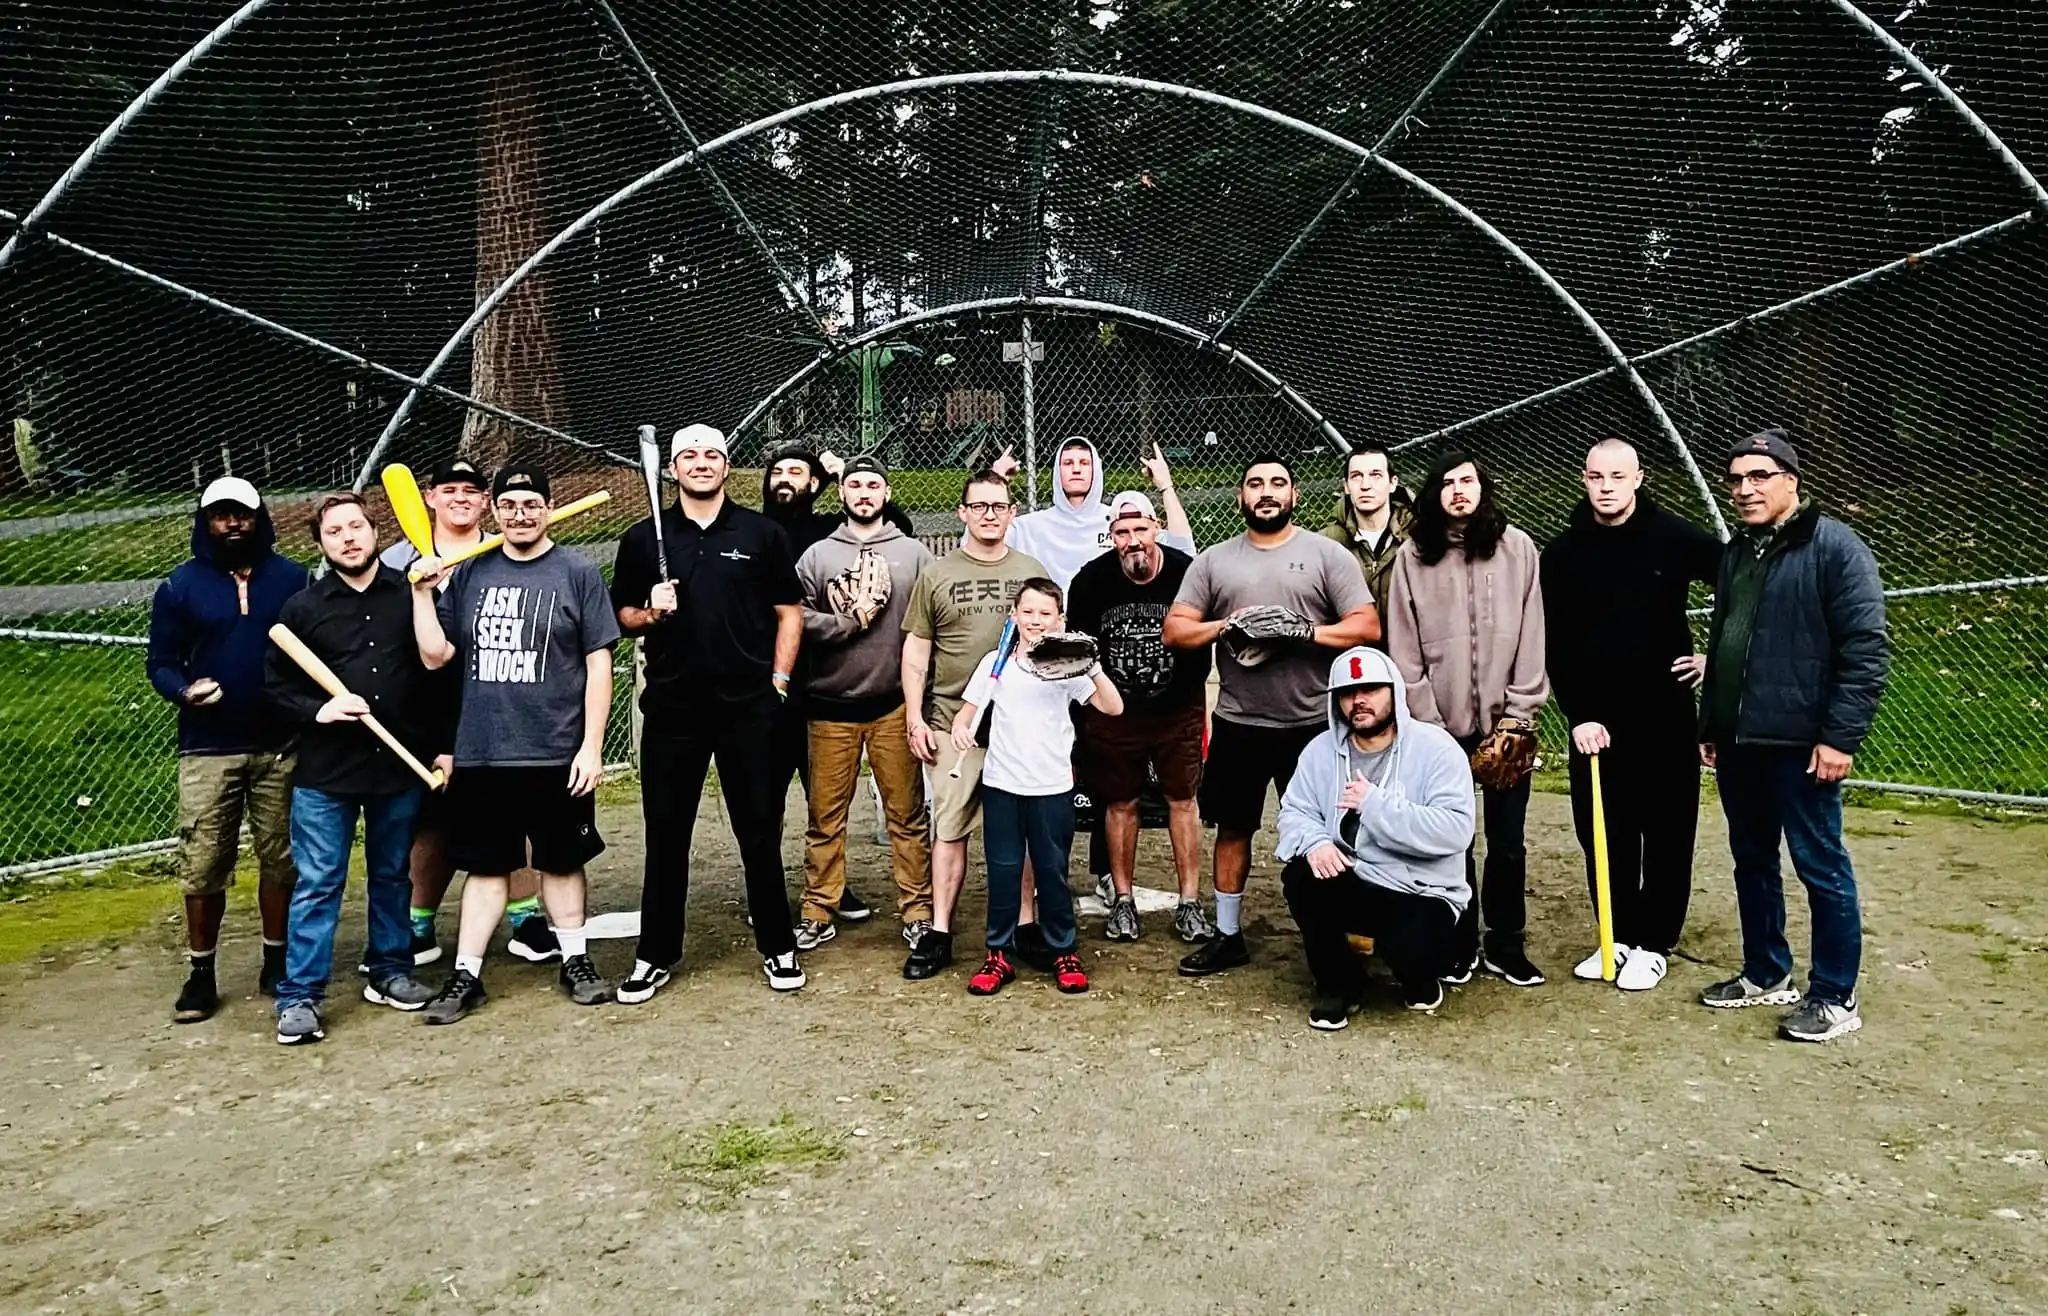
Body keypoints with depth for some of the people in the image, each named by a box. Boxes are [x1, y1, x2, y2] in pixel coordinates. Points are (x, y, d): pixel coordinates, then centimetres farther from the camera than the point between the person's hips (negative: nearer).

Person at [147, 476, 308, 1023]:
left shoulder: (293, 579, 4)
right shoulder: (181, 586, 3)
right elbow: (160, 663, 5)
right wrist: (184, 690, -16)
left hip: (281, 746, 1)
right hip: (208, 750, 0)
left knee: (280, 859, 8)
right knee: (203, 866, 1)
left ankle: (276, 962, 23)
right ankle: (201, 974, 15)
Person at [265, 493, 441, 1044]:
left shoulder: (411, 595, 1)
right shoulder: (303, 607, 1)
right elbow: (278, 686, 5)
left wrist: (443, 746, 4)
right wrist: (317, 710, -14)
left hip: (400, 767, 1)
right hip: (325, 771, -1)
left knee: (392, 875, 15)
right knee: (317, 884, 1)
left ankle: (391, 971, 29)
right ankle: (299, 997, 8)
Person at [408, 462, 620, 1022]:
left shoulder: (578, 572, -2)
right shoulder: (468, 574, 7)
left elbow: (599, 663, -3)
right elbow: (435, 656, 7)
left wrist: (592, 745, -8)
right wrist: (422, 593, -6)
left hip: (557, 754, -2)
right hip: (480, 755, 2)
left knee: (561, 862, 11)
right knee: (486, 866, 10)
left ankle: (575, 960, 26)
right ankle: (465, 975, 19)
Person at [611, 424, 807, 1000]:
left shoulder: (762, 533, 5)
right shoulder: (643, 538, 8)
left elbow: (789, 612, 6)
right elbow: (623, 617, 13)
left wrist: (778, 681, -1)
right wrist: (650, 610, -9)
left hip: (750, 708, -1)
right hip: (671, 708, 1)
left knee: (760, 832, 6)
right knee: (665, 834, 7)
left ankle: (778, 948, 19)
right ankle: (654, 957, 18)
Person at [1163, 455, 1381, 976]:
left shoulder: (1327, 554, 0)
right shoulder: (1212, 561, 7)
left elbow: (1367, 626, -6)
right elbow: (1174, 630, 3)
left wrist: (1305, 630, -19)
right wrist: (1226, 627, -14)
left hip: (1312, 723, -2)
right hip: (1237, 724, 3)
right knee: (1232, 827, 12)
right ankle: (1228, 935, 26)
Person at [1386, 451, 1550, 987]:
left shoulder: (1518, 548, 3)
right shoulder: (1414, 555, 2)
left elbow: (1532, 639, 1)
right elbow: (1404, 649, -1)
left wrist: (1519, 715, -5)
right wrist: (1426, 721, -6)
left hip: (1505, 724, 1)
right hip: (1441, 726, 0)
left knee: (1507, 841, 8)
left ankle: (1506, 944, 21)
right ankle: (1460, 945, 19)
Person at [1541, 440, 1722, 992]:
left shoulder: (1675, 538, -6)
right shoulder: (1563, 552, 0)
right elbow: (1556, 645, 0)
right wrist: (1578, 714, -8)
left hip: (1665, 713, -2)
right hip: (1594, 719, 2)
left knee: (1666, 834, 6)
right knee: (1602, 835, 8)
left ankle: (1654, 943, 18)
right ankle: (1620, 936, 23)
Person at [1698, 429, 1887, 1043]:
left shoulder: (1834, 547, -9)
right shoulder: (1736, 553, 15)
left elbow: (1866, 650, -14)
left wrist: (1841, 736, -18)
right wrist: (1709, 726, 19)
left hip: (1800, 744, -8)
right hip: (1738, 743, 8)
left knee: (1821, 867, 1)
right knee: (1752, 861, 15)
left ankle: (1835, 998, 12)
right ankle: (1766, 974, 29)